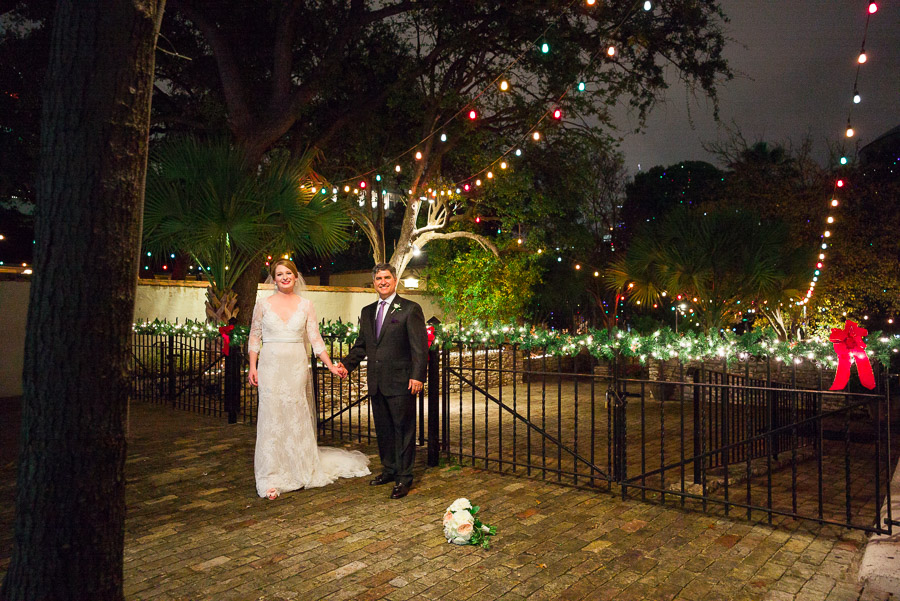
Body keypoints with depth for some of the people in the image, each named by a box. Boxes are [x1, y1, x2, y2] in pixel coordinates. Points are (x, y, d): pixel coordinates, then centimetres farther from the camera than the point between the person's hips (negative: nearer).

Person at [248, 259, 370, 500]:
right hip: (271, 367, -1)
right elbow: (254, 337, 8)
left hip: (297, 367, 1)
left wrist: (330, 366, -1)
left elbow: (315, 338, 5)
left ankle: (303, 470, 25)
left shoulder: (306, 305, 5)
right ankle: (271, 479, 8)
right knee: (272, 419, 0)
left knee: (298, 419, 8)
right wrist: (253, 367, -1)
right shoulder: (263, 304, 4)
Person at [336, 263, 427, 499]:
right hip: (376, 383, 6)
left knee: (403, 429, 2)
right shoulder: (367, 312, 14)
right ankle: (389, 469, 30)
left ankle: (404, 477, 12)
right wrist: (346, 364, 4)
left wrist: (417, 375, -18)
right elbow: (361, 345, 18)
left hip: (400, 382, -6)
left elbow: (419, 346, -9)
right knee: (383, 429, 15)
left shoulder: (410, 309, -5)